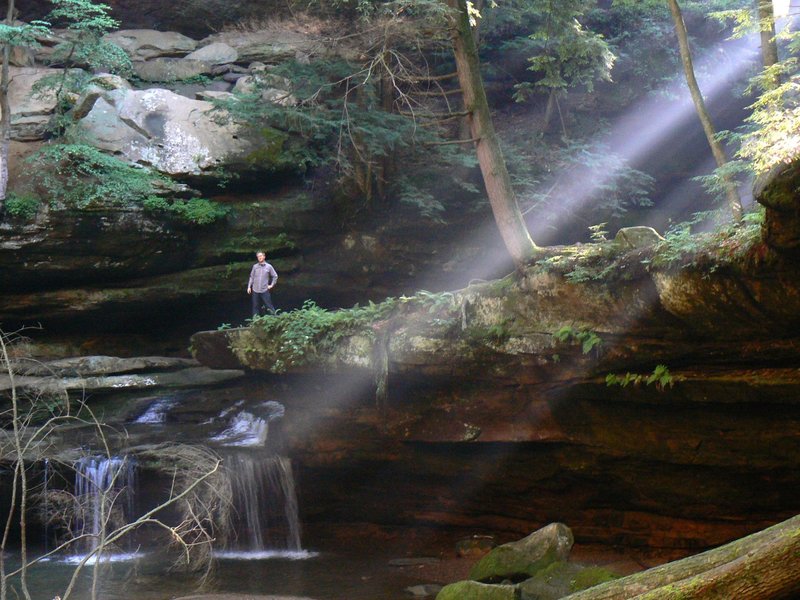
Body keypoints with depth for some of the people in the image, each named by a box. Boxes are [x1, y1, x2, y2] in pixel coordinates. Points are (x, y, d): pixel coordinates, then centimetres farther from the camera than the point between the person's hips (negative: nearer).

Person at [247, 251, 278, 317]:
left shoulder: (269, 266, -1)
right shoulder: (255, 266, 3)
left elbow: (275, 276, 9)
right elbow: (251, 277, 10)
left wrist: (272, 285, 5)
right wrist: (249, 287, 6)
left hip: (264, 290, -2)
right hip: (255, 290, 2)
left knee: (269, 305, -2)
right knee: (256, 306, 7)